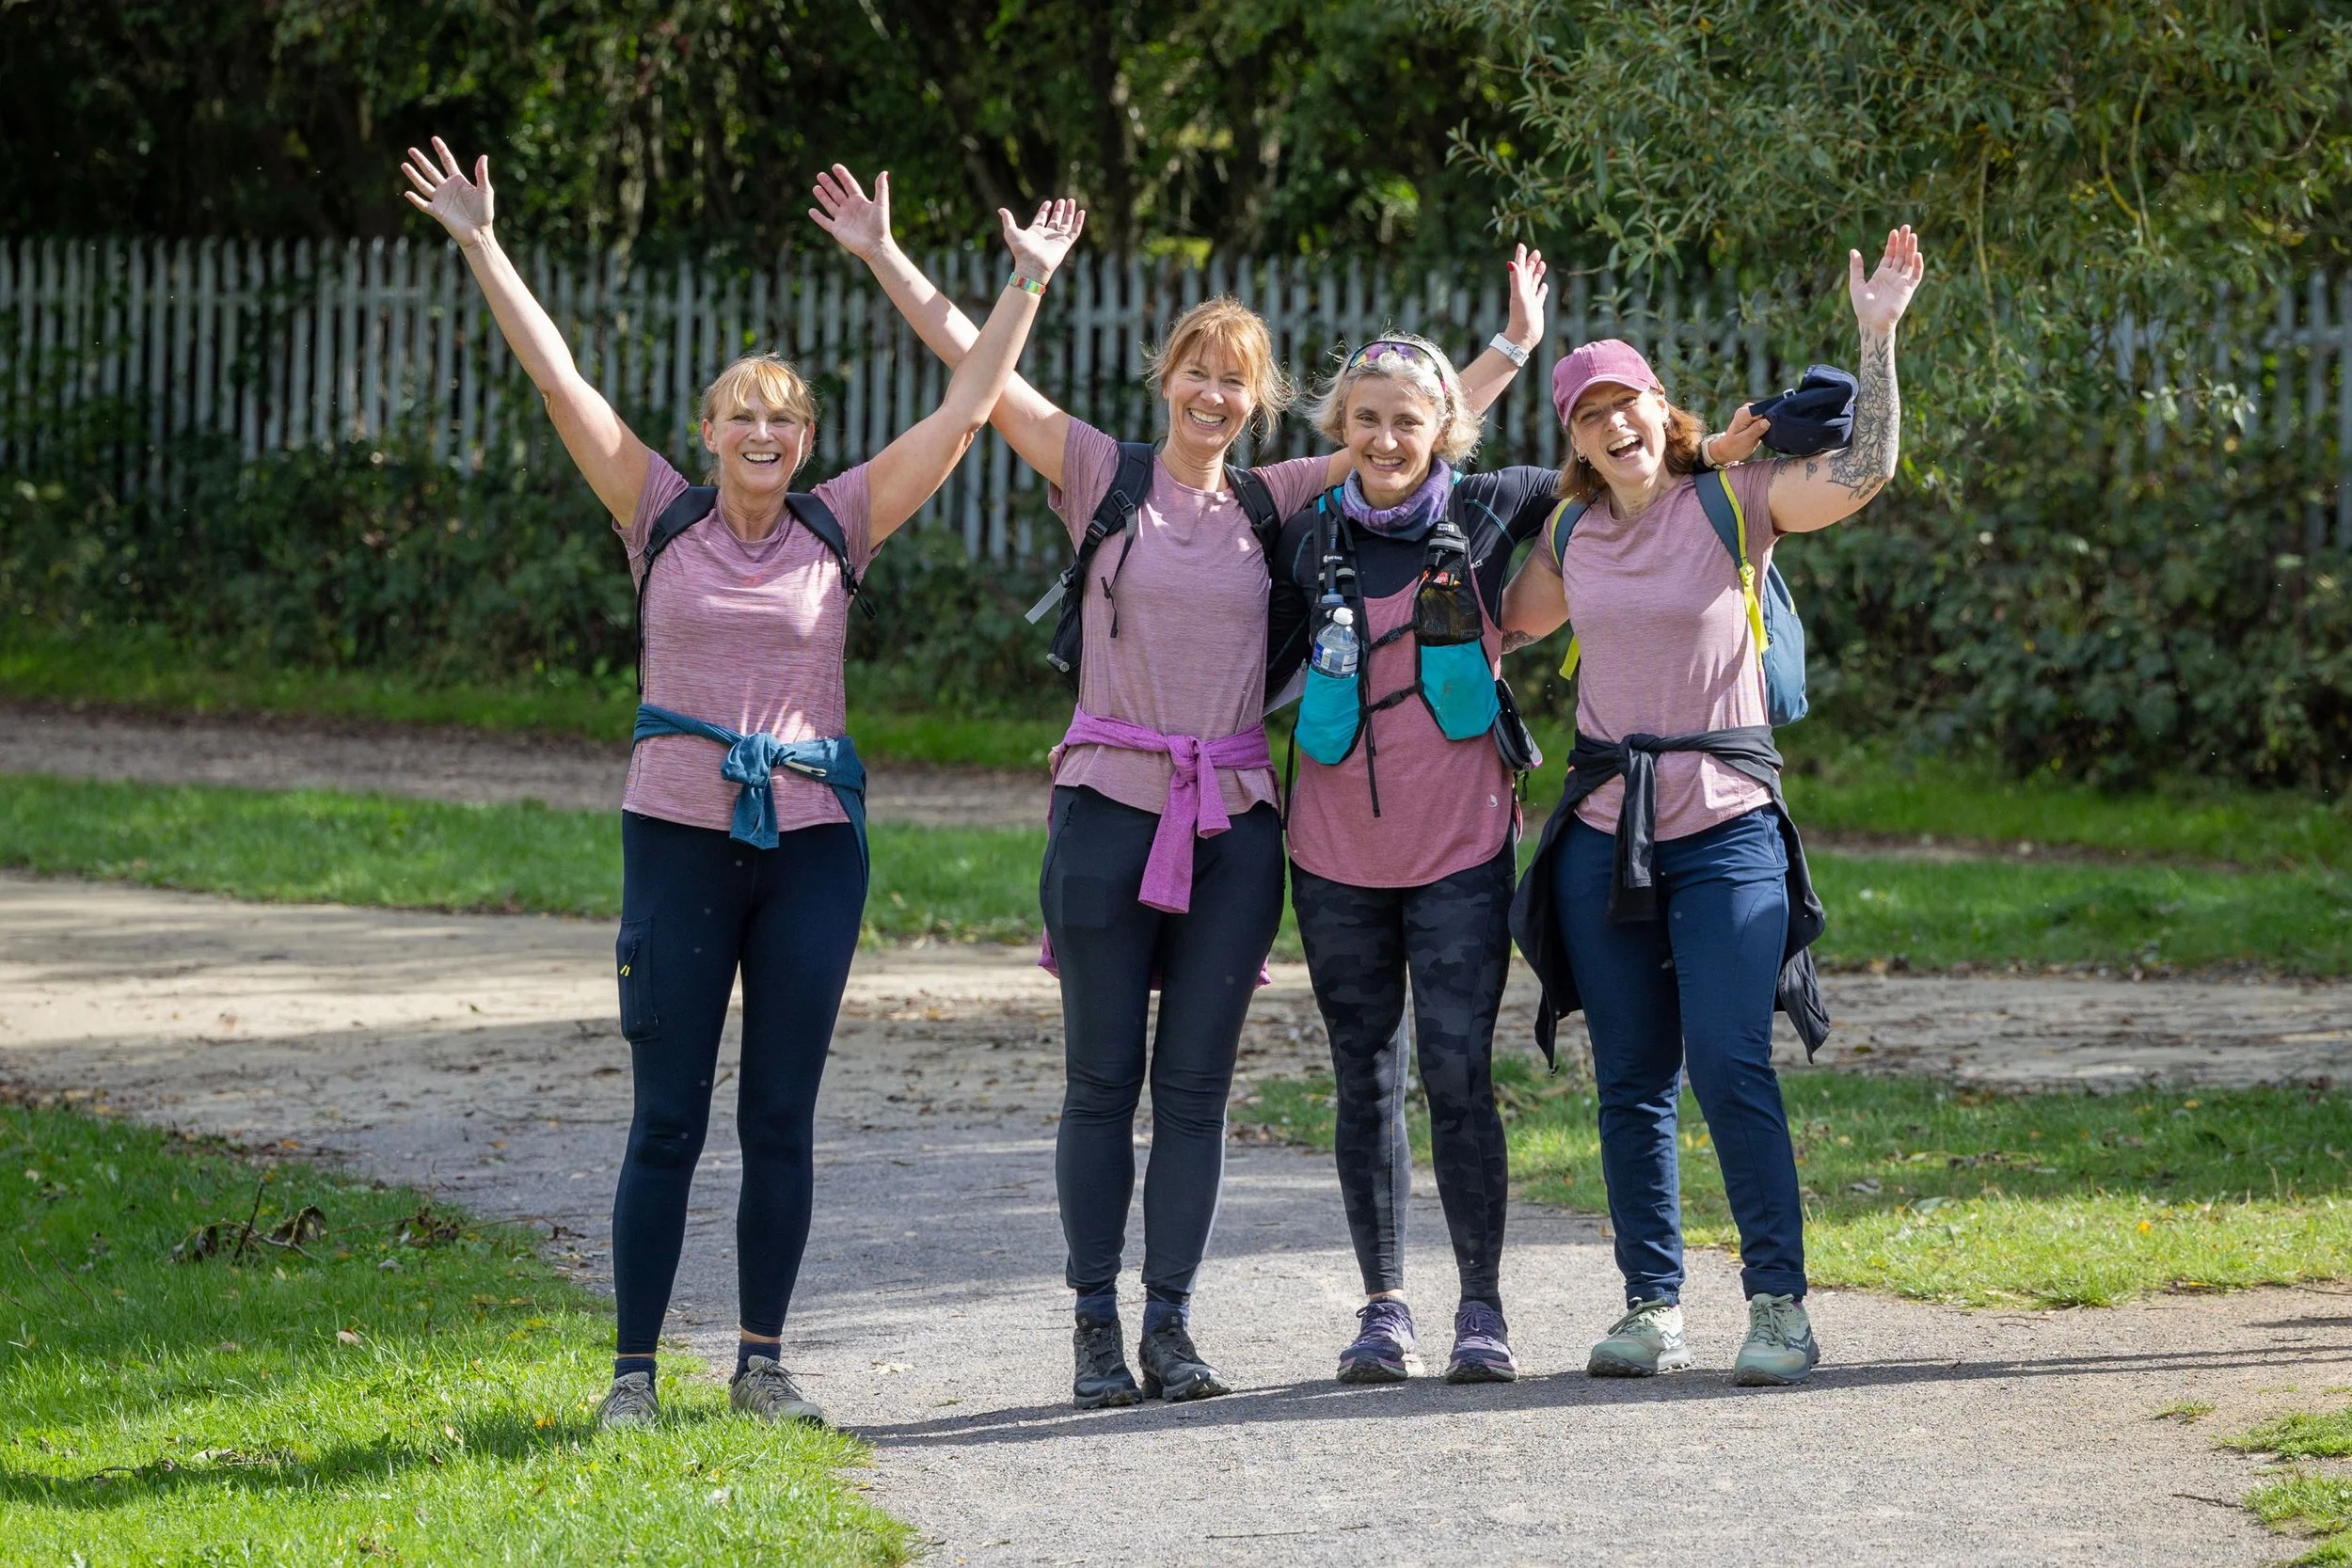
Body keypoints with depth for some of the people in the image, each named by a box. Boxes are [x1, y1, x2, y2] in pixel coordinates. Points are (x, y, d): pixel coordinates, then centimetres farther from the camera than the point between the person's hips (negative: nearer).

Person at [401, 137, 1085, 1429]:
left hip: (811, 840, 1)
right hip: (679, 836, -1)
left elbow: (964, 411, 5)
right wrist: (481, 249, -5)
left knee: (782, 1118, 5)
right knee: (667, 1119, -1)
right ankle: (633, 1371, 4)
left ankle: (762, 1362, 15)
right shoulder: (662, 519, 3)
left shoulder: (840, 527, 5)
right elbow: (559, 382, -1)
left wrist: (1028, 284, 2)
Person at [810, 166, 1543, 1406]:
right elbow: (977, 369, 0)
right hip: (1111, 805, -2)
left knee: (1195, 1084, 3)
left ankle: (1170, 1324, 8)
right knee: (1103, 1081, 1)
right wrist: (884, 257, -3)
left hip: (1233, 823, 2)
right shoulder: (1104, 475, 3)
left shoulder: (1275, 502, 10)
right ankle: (1096, 1326, 5)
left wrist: (1512, 351, 16)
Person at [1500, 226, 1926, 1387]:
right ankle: (1652, 1307, 12)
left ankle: (1778, 1303, -7)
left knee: (1729, 1066, -13)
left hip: (1724, 824, -4)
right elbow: (1509, 619, 30)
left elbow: (1863, 472, -16)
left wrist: (1877, 337, -20)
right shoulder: (1574, 535, 11)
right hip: (1604, 830, 4)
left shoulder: (1736, 500, -1)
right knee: (1630, 1081, 5)